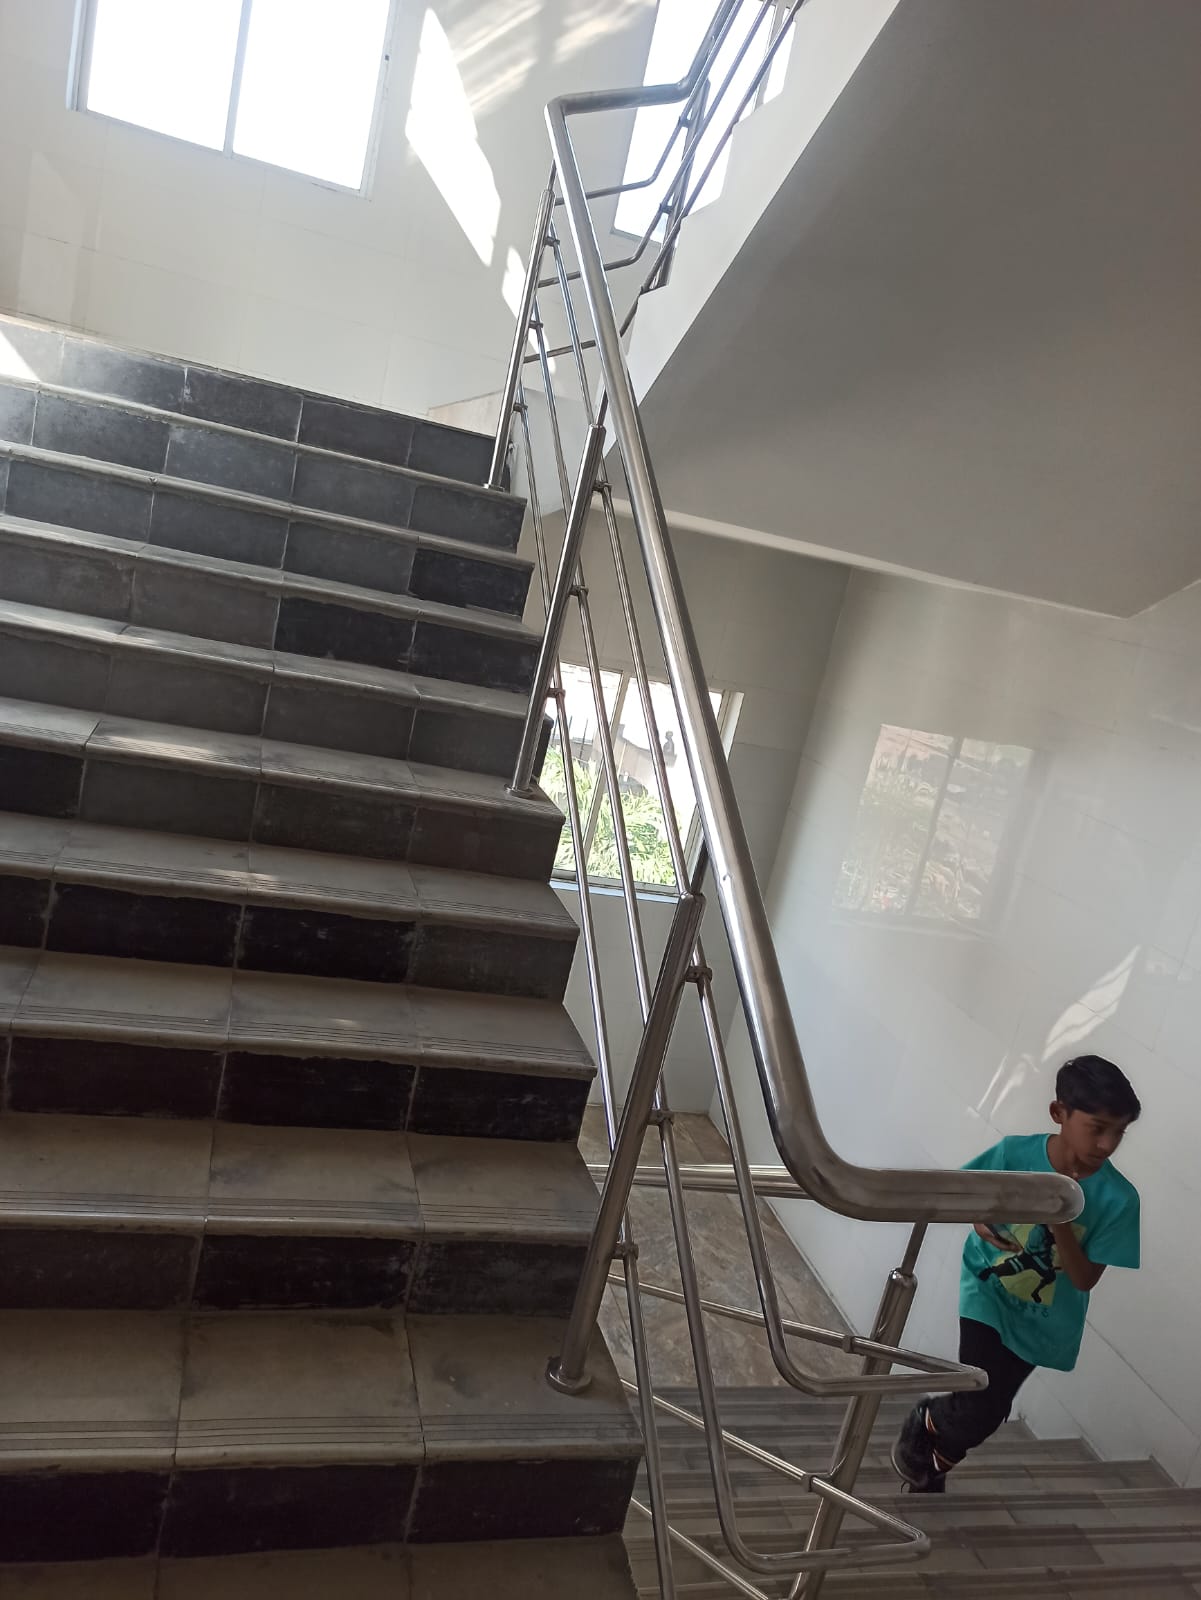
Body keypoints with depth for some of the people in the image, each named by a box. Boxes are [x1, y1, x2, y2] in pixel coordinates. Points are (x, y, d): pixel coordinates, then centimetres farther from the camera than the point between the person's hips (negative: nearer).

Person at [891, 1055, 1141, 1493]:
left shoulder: (1119, 1198, -19)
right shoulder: (1013, 1153, -21)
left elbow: (1085, 1280, -16)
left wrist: (1060, 1223, -32)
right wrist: (979, 1217, -25)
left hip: (1043, 1321, 2)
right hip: (988, 1291, -2)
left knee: (989, 1412, 14)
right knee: (979, 1408, -16)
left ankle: (934, 1463, 46)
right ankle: (928, 1417, 19)